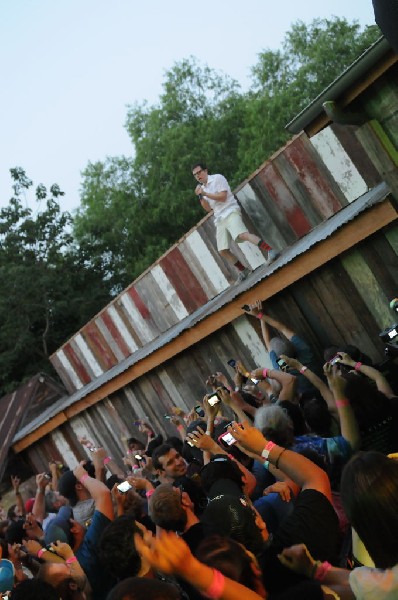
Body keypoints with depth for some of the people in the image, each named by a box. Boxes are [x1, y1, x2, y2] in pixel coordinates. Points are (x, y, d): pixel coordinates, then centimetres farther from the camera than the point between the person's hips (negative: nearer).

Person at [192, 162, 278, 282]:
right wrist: (200, 197, 0)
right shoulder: (202, 188, 21)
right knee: (223, 251, -3)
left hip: (230, 212, -7)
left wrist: (205, 194, -10)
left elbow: (223, 196, -11)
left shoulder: (217, 178, 1)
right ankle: (243, 270, 10)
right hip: (220, 220, 7)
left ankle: (270, 250, -37)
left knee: (242, 234, -31)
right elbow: (208, 208, 14)